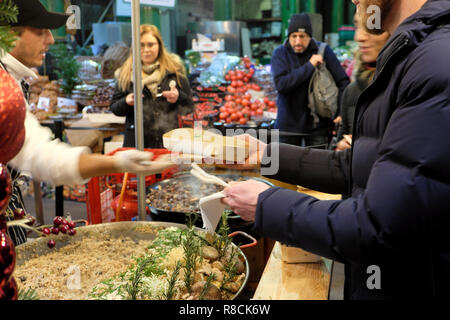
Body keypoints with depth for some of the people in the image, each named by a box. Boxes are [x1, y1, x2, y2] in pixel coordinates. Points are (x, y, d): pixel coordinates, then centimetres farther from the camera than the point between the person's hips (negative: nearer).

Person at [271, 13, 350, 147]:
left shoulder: (324, 51, -3)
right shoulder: (280, 53, -4)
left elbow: (343, 83, -1)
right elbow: (280, 84, -19)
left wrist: (341, 112, -12)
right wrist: (309, 66, -18)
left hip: (317, 123, 0)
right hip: (289, 124, 0)